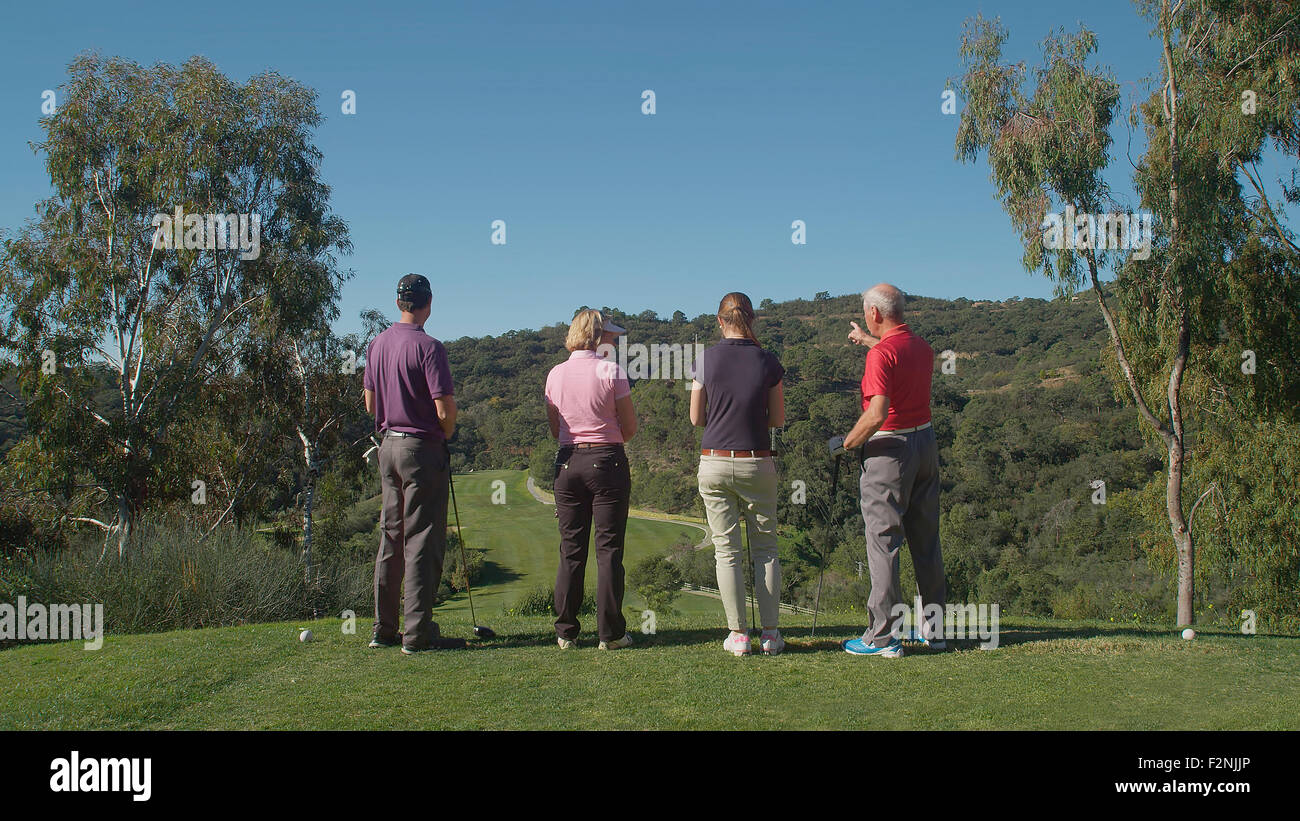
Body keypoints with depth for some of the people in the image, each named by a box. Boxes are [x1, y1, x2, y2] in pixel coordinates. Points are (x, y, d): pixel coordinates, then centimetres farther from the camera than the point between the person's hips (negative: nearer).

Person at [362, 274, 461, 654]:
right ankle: (418, 633, -2)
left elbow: (370, 403, 15)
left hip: (388, 444, 8)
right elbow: (445, 408, -17)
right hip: (422, 448, -8)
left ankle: (384, 629, 17)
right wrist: (445, 433, 2)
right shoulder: (428, 347, -15)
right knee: (422, 541, -4)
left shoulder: (377, 344, 9)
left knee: (391, 537, 13)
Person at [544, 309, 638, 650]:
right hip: (608, 462, -4)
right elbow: (630, 427, -3)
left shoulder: (555, 375, 5)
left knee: (570, 549, 9)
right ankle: (610, 633, 5)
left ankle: (565, 632, 11)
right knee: (609, 549, 2)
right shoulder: (611, 371, -8)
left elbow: (555, 429, 12)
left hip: (567, 463, 4)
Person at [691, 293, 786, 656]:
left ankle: (738, 634, 7)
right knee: (765, 547, 11)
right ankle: (770, 634, 10)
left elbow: (696, 418, 2)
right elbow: (778, 419, 3)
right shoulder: (767, 361, -3)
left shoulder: (706, 359, -4)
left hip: (715, 463, 0)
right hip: (757, 463, 0)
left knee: (727, 550, 6)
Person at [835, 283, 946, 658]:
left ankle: (884, 636, -1)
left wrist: (845, 443, -13)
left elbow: (877, 414, -27)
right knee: (926, 539, 13)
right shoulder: (923, 348, 8)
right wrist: (869, 341, 43)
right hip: (926, 442, 8)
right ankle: (933, 627, 21)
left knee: (883, 542, -3)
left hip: (890, 449, -8)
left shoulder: (881, 355, -18)